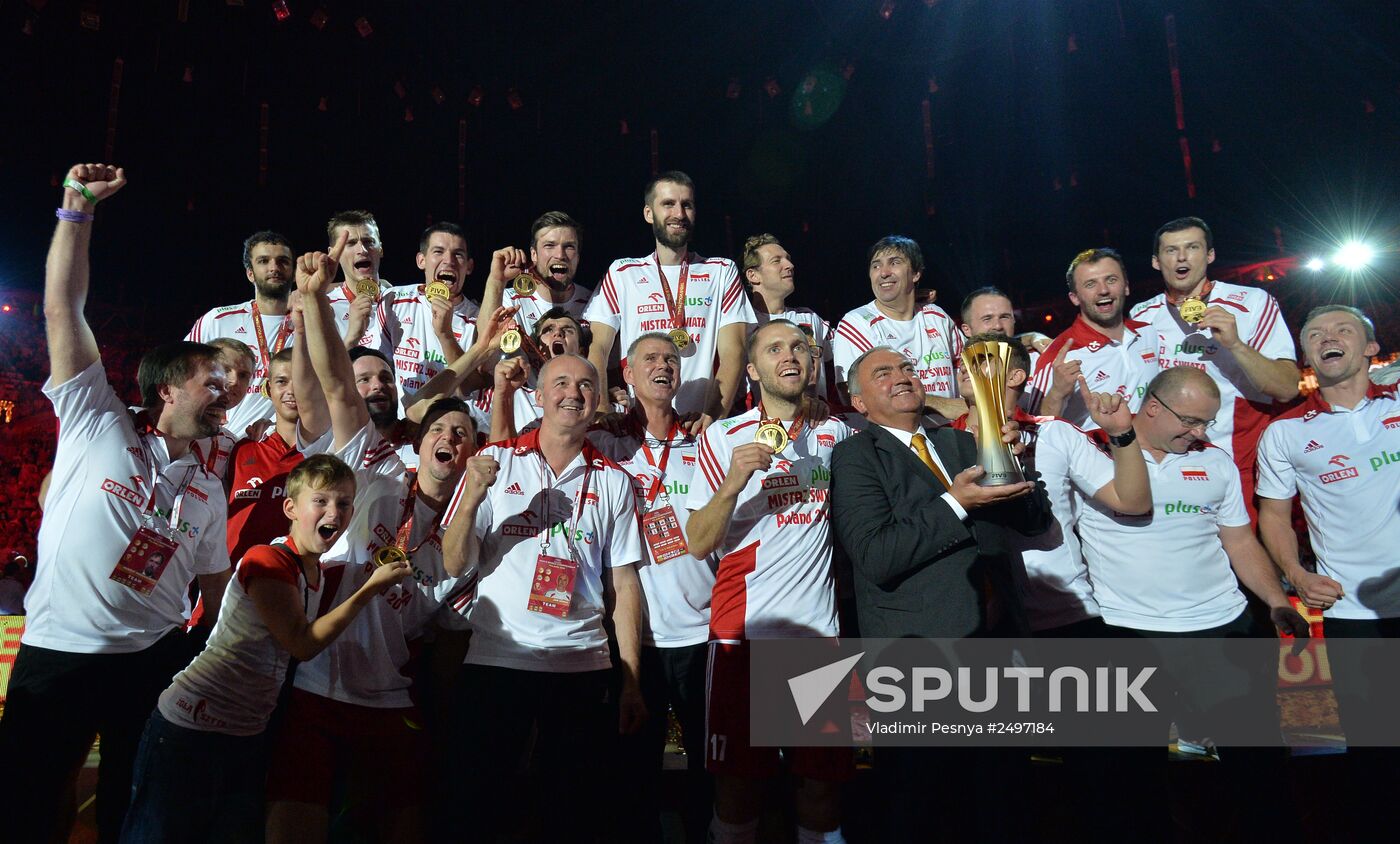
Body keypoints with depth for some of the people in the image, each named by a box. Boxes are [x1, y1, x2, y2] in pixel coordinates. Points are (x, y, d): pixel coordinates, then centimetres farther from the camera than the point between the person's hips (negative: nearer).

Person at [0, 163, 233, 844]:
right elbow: (62, 310, -6)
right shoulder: (98, 426, -1)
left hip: (155, 660, 4)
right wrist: (79, 207, -10)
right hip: (55, 654, -3)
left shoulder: (208, 492, 10)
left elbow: (216, 587, 14)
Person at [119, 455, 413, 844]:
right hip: (191, 727, -8)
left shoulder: (318, 573, 7)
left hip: (247, 735, 8)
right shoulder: (266, 560, -18)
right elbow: (302, 643, -22)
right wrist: (371, 588, -19)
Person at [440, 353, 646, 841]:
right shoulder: (495, 462, 1)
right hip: (495, 661, -1)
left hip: (583, 667, 1)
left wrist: (632, 682, 3)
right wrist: (472, 498, -18)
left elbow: (623, 584, 5)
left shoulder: (613, 481, 5)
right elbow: (455, 565, -1)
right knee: (481, 803, 8)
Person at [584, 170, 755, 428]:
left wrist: (714, 415, -13)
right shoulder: (622, 273, 13)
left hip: (700, 425, 0)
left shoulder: (722, 272, 13)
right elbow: (598, 349, 7)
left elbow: (732, 353, 3)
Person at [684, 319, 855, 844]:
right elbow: (699, 545, -6)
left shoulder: (836, 435, 9)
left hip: (821, 628, 3)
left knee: (825, 780, 8)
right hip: (745, 630, -2)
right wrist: (733, 481, -20)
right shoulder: (723, 438, -1)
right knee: (738, 780, 5)